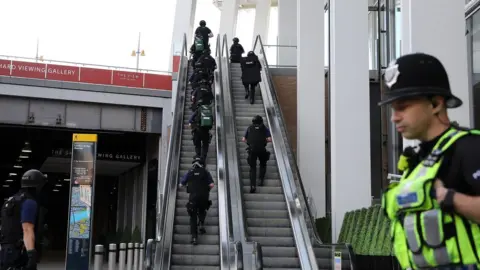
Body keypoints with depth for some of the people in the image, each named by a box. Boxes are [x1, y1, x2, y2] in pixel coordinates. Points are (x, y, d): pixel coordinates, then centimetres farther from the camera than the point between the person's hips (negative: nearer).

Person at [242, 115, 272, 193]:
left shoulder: (249, 128, 14)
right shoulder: (265, 128, 10)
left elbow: (243, 139, 8)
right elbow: (269, 139, -2)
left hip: (252, 149, 0)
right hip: (262, 149, 0)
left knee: (253, 167, 6)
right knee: (263, 164, 25)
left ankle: (253, 185, -9)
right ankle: (261, 179, 12)